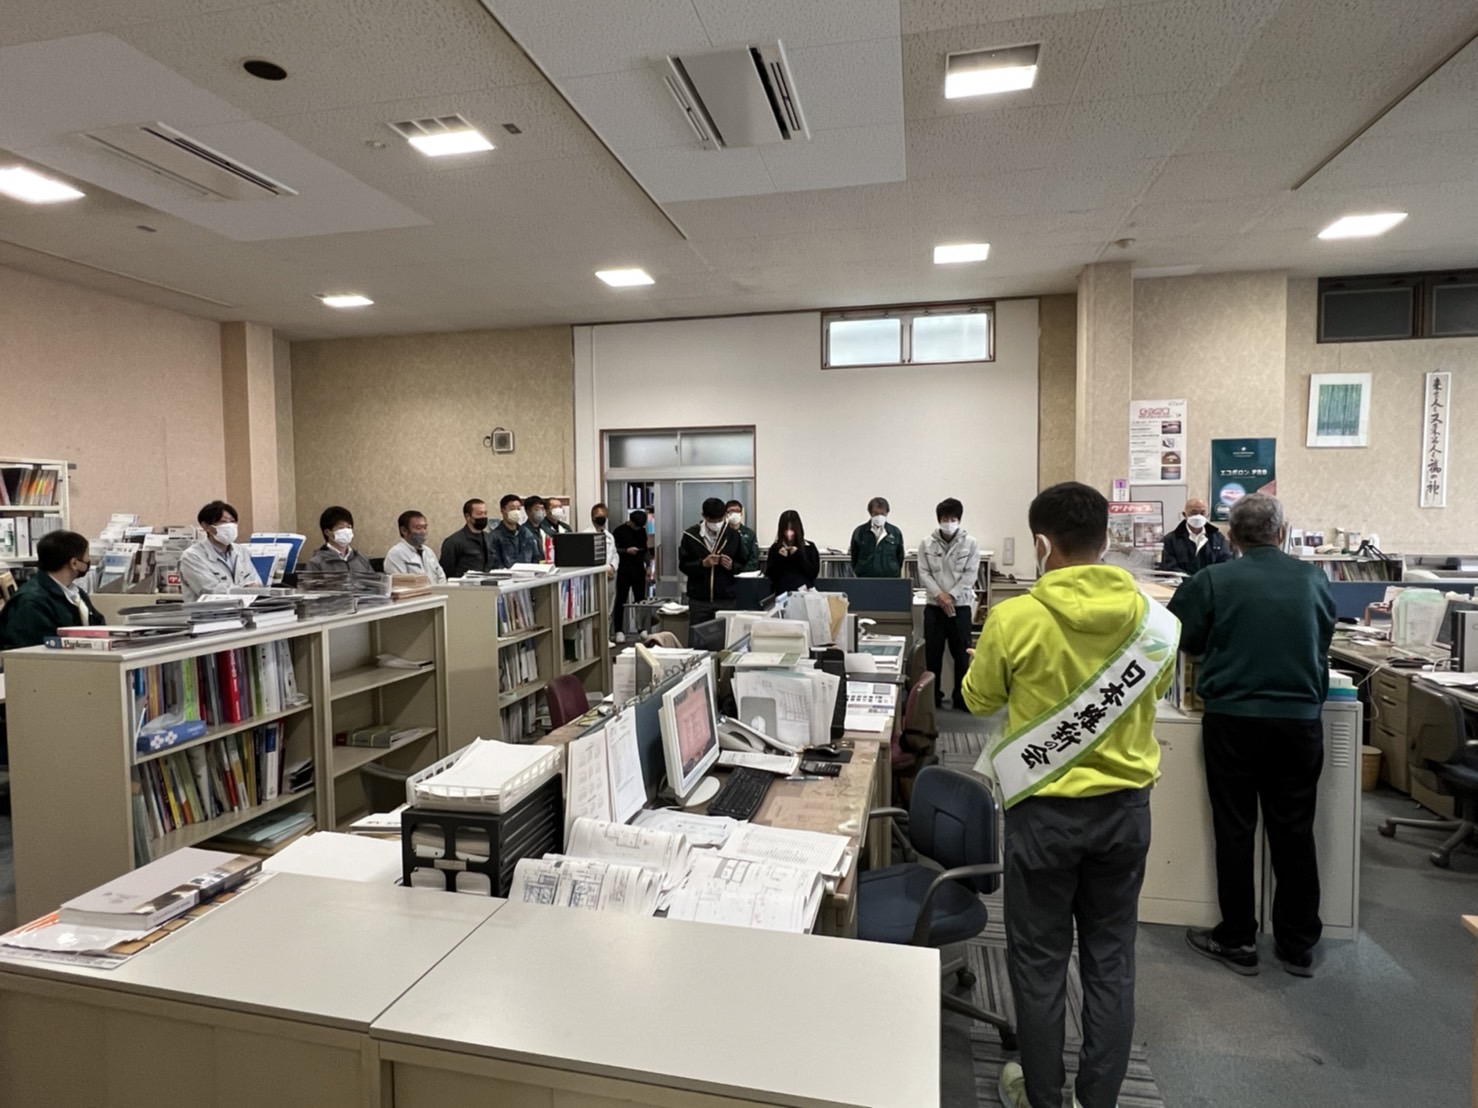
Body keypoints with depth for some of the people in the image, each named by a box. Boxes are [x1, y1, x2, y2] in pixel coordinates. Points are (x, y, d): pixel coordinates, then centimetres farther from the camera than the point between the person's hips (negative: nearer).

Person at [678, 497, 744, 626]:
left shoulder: (733, 535, 2)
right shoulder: (690, 535, -1)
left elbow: (743, 566, 7)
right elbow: (683, 565, 0)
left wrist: (732, 566, -14)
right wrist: (703, 563, -17)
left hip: (726, 600, 0)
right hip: (699, 600, 0)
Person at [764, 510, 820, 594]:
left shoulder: (809, 547, 7)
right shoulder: (775, 548, 9)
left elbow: (814, 573, 0)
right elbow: (770, 575, 4)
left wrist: (799, 556, -8)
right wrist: (779, 558, -10)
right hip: (781, 593, 0)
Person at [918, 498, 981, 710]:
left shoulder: (971, 543, -3)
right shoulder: (926, 544, 0)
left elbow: (970, 575, -6)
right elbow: (924, 574, -2)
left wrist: (951, 596, -14)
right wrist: (939, 595, -15)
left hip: (961, 606, -1)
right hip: (934, 606, 1)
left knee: (961, 654, 3)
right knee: (932, 653, 5)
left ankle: (961, 697, 13)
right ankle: (932, 696, 15)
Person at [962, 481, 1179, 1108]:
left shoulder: (1014, 618, -20)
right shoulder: (1150, 617, -8)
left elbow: (979, 700, -3)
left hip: (1045, 810, -3)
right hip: (1124, 806, 4)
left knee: (1040, 961, 14)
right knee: (1110, 959, 18)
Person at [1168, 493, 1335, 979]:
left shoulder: (1213, 581, -9)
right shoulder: (1314, 580, 2)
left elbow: (1179, 638, -3)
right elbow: (1325, 637, 18)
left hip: (1233, 720, -3)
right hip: (1300, 720, 3)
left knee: (1235, 830, 8)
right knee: (1294, 833, 12)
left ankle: (1238, 940, 17)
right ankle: (1298, 944, 23)